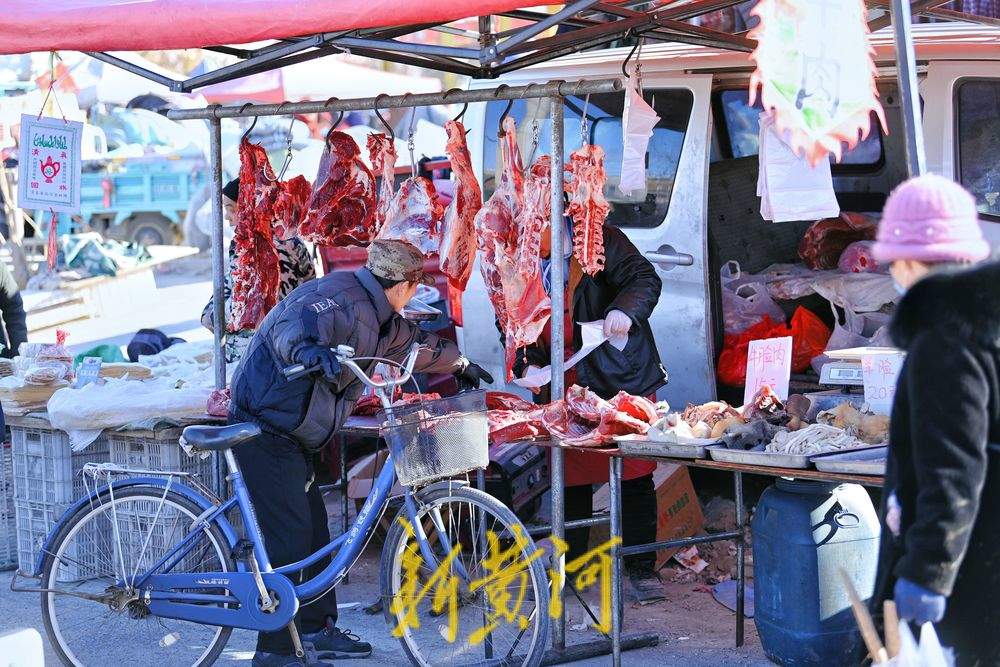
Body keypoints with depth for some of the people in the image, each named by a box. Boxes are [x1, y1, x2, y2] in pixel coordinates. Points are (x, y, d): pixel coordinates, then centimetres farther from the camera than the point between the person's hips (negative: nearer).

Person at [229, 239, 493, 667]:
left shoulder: (376, 316, 14)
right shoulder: (343, 300, -18)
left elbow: (414, 342, 34)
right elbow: (289, 326, -36)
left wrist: (460, 364, 48)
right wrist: (308, 348, -57)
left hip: (289, 435, 11)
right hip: (265, 426, -11)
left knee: (313, 529, 15)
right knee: (290, 535, -12)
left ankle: (317, 630, 25)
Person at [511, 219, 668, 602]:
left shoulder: (601, 241, -6)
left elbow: (645, 279, -13)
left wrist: (625, 309, -34)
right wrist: (526, 364, -4)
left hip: (622, 381, -4)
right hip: (564, 391, 4)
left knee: (635, 476, -1)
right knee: (570, 478, 9)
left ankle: (642, 569, 9)